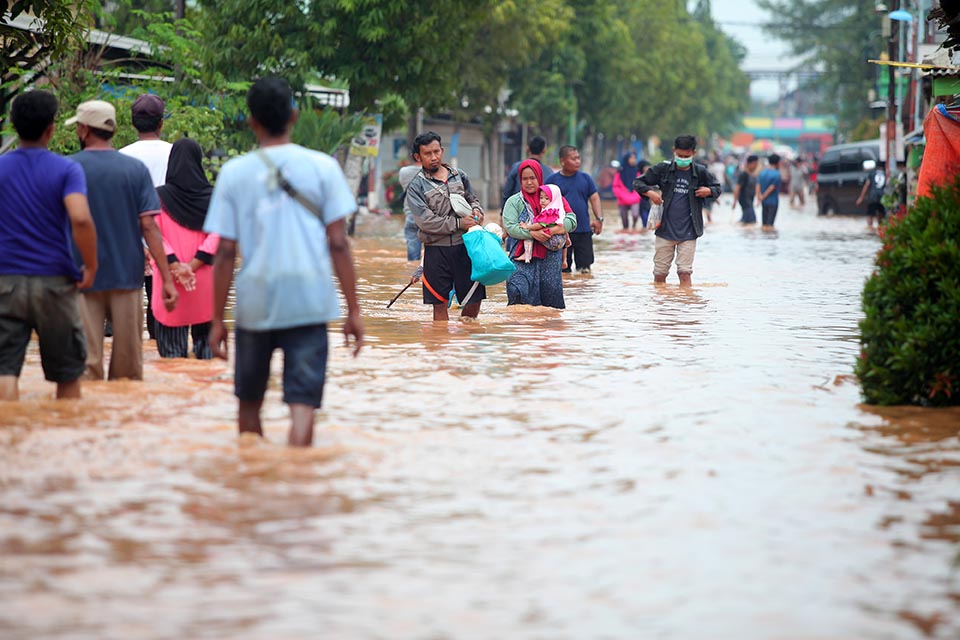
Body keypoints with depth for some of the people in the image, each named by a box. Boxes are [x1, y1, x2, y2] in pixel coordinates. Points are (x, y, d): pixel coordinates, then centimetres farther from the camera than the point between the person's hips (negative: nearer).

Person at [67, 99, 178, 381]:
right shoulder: (136, 169, 0)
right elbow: (149, 226, -5)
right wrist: (167, 279, -4)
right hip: (127, 277, 2)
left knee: (87, 365, -1)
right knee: (129, 368, 10)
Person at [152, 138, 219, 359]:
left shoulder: (159, 197, -4)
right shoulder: (212, 196, -2)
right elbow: (216, 234, -8)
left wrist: (176, 266, -11)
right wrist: (193, 265, -10)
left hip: (169, 280, -1)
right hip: (205, 281, 1)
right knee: (204, 333, 10)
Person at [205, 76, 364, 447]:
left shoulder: (234, 173, 2)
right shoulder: (322, 167, 1)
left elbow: (225, 253, 0)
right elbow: (338, 245, -2)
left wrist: (217, 320, 6)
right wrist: (354, 310, 3)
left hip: (254, 303, 1)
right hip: (310, 303, -1)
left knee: (249, 403, 18)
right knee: (303, 406, -3)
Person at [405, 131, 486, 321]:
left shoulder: (459, 176, 10)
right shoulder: (417, 186, -3)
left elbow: (473, 199, 23)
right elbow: (425, 221, -12)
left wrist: (476, 211, -1)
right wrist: (458, 223, -15)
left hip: (465, 246, 3)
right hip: (437, 250, -3)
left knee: (474, 298, 5)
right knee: (440, 304, 2)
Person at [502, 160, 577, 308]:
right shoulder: (514, 201, 8)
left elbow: (572, 220, 2)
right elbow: (510, 227, -5)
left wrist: (553, 230, -15)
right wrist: (532, 233, -20)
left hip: (549, 259, 2)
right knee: (518, 291, -18)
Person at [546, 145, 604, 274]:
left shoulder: (585, 178, 9)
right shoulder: (552, 180, 2)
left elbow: (594, 198, 9)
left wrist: (599, 219, -5)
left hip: (584, 231, 2)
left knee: (585, 267, 2)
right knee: (562, 269, 3)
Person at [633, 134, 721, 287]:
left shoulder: (700, 172, 1)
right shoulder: (664, 169, -1)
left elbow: (717, 188, 16)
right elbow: (638, 182, 6)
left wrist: (708, 191, -7)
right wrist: (650, 192, -13)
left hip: (688, 233, -1)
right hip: (665, 230, 1)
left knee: (685, 272, -6)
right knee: (660, 273, 6)